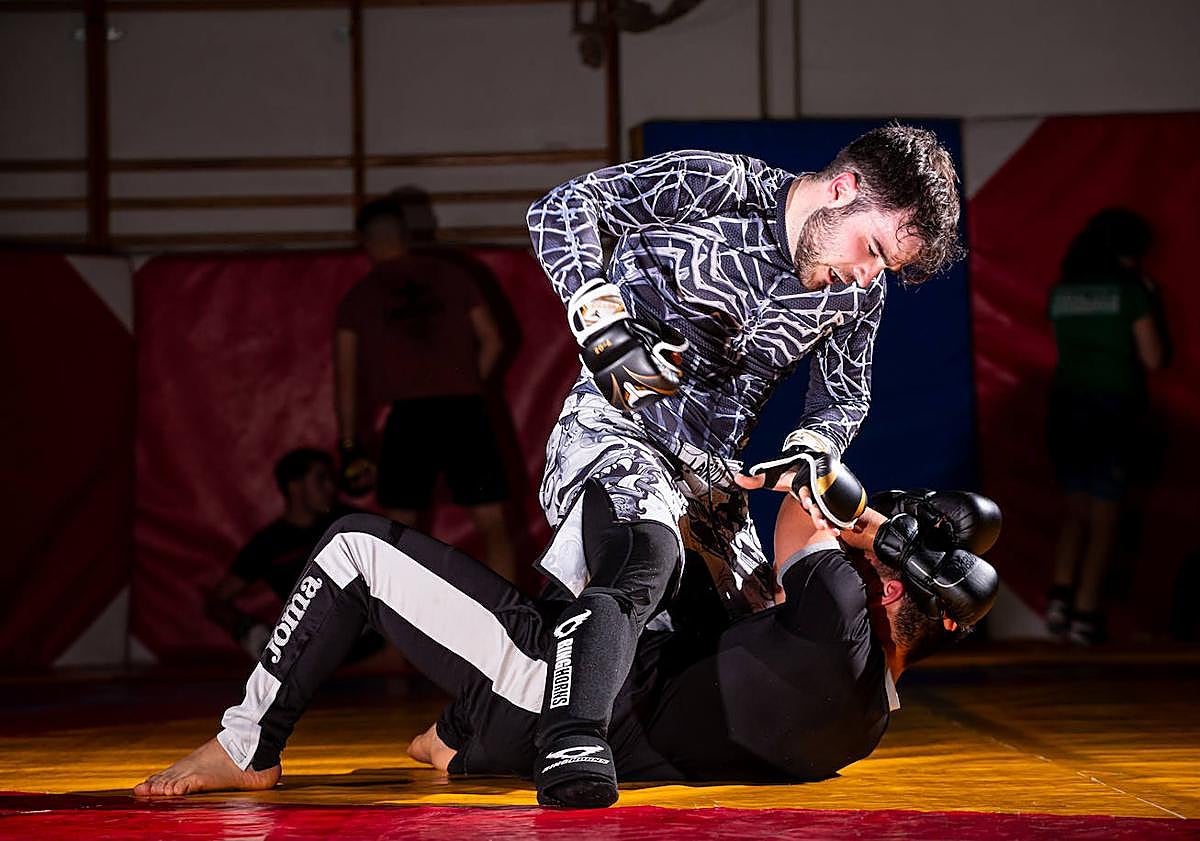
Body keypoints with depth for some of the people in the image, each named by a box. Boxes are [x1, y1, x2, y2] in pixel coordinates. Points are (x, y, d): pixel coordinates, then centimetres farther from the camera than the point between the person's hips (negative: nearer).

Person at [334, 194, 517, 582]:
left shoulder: (358, 298, 8)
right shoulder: (452, 275, 10)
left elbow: (346, 378, 6)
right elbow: (492, 341, 9)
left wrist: (350, 447, 9)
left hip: (408, 415, -1)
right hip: (465, 410, 1)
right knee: (493, 526, 5)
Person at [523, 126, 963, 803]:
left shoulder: (860, 293, 5)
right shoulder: (716, 186, -13)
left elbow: (845, 395, 18)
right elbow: (561, 209, -13)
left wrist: (807, 452, -5)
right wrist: (606, 324, -27)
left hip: (712, 472, 7)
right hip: (614, 425, -7)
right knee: (647, 550, -36)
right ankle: (571, 744, -49)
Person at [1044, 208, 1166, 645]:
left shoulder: (1061, 291, 8)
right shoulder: (1130, 288, -6)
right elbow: (1152, 357, -5)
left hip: (1066, 409, 4)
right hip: (1113, 411, -4)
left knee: (1077, 508, 16)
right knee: (1104, 516, 2)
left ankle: (1060, 598, 1)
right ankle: (1086, 613, -3)